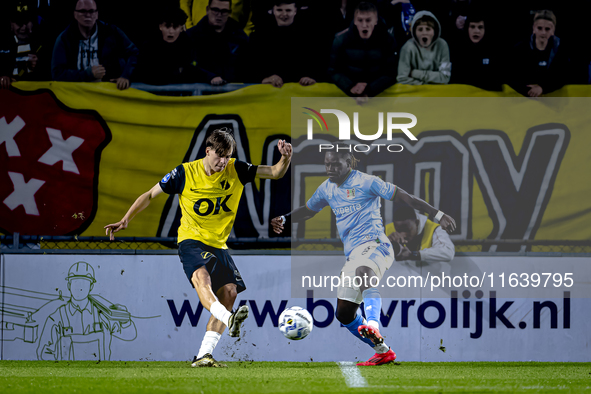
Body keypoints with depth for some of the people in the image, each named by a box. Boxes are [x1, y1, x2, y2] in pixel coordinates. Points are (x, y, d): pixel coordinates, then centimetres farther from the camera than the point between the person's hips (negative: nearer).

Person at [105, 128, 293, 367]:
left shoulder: (236, 170, 0)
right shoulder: (186, 173, -8)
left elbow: (275, 173, 2)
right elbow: (150, 195, 1)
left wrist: (286, 158, -20)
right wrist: (125, 220, -7)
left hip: (218, 244, 5)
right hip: (191, 240, -5)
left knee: (229, 291, -12)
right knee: (201, 276, -34)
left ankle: (204, 355, -11)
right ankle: (229, 320, -61)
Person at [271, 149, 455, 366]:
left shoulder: (365, 182, -3)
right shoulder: (327, 189, 17)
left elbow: (404, 197, -5)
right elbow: (308, 210, 35)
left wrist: (438, 215, -9)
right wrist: (284, 219, 15)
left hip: (374, 245, -8)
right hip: (353, 254, 8)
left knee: (364, 272, -43)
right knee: (344, 314, 3)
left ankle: (373, 325, -64)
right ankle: (382, 351, 18)